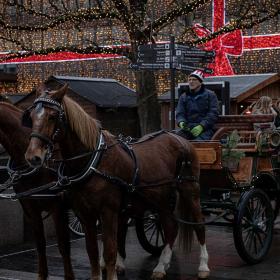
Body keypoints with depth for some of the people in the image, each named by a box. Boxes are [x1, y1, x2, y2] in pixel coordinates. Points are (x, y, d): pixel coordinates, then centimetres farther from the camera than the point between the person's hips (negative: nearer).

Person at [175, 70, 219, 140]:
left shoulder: (210, 95, 9)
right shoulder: (183, 97, 21)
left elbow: (213, 113, -1)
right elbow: (179, 113, 14)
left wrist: (201, 126, -15)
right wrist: (181, 122, -12)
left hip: (205, 128, -3)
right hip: (187, 128, 4)